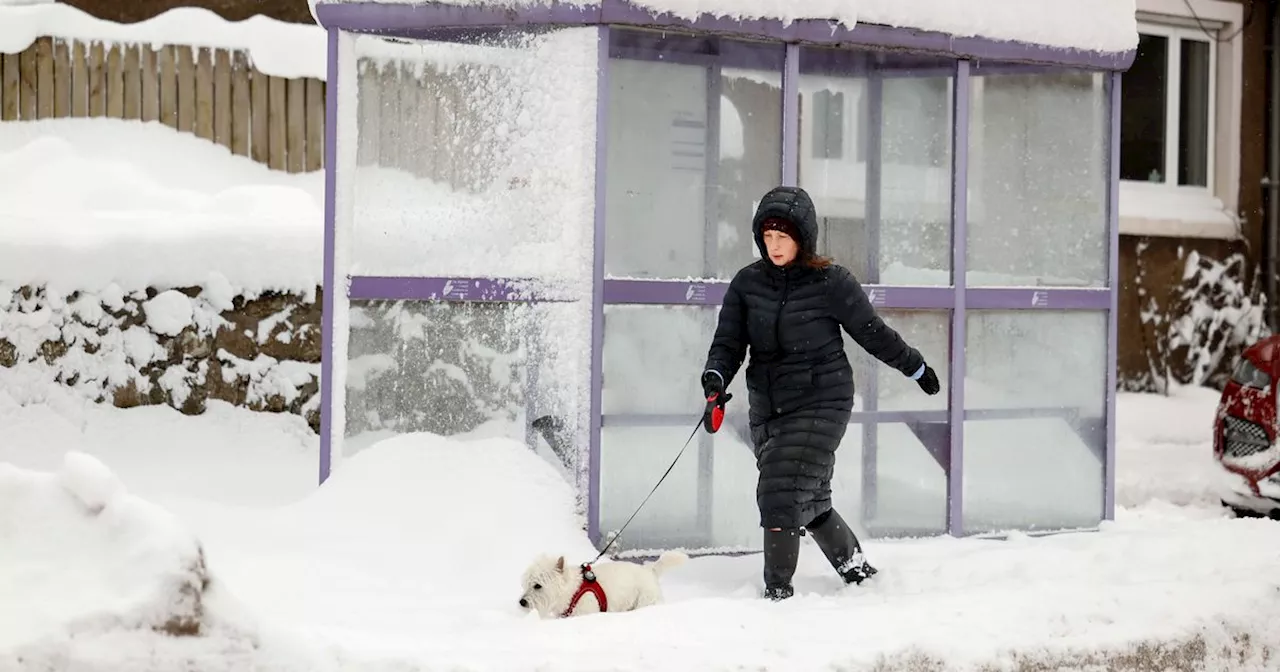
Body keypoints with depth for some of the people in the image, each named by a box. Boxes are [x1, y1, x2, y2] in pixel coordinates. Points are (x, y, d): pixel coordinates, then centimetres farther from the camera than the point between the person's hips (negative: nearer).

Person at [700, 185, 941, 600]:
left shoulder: (831, 282, -10)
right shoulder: (748, 283, 1)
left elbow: (872, 332, 2)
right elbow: (728, 342, 3)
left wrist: (916, 367, 12)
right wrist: (715, 377, -18)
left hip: (820, 404, -5)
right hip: (767, 408, 5)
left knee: (781, 496, -15)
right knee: (809, 503, 13)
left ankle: (779, 591, -6)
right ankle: (856, 568, 35)